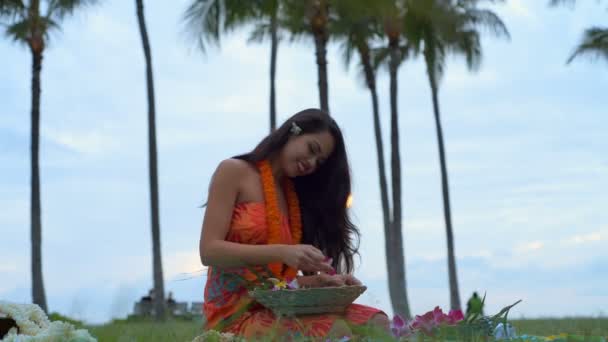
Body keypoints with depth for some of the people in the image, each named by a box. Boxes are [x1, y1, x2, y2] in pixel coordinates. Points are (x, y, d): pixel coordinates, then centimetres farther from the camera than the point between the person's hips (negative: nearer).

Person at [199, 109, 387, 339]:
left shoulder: (296, 195, 18)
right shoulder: (234, 172, 1)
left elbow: (281, 276, 11)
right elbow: (209, 251, -10)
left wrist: (321, 281, -10)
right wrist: (281, 253, -21)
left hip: (278, 308, 6)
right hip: (237, 314, -6)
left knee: (377, 324, -19)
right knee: (337, 330, -31)